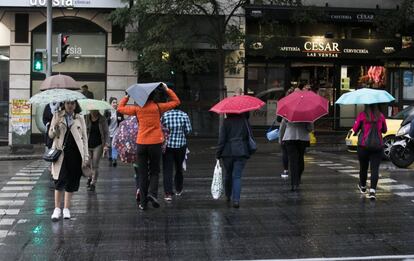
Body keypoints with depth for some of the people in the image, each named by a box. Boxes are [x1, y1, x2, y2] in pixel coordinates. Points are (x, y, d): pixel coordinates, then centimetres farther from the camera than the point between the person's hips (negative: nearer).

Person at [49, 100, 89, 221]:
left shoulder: (80, 118, 9)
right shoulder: (57, 115, 7)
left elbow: (84, 137, 9)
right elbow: (51, 135, 7)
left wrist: (86, 155, 3)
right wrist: (55, 127, -16)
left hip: (75, 152, 2)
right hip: (61, 152, -1)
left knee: (72, 181, 4)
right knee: (60, 179, -10)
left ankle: (66, 208, 17)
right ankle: (57, 208, 0)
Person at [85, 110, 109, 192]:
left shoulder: (102, 120, 0)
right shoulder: (86, 118, 1)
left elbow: (106, 133, 1)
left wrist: (106, 145, -8)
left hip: (98, 145, -1)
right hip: (88, 145, 1)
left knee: (95, 166, -5)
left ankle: (93, 183, 7)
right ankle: (90, 177, 34)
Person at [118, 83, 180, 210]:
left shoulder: (137, 108, -1)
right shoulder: (158, 107, -5)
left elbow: (120, 108, 15)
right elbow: (176, 101, 7)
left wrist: (126, 97, 23)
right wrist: (167, 89, 10)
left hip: (141, 144, 1)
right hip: (155, 143, -1)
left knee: (142, 173, 8)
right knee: (154, 171, 12)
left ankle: (143, 203, 9)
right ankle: (152, 193, -13)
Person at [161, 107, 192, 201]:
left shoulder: (165, 115, -9)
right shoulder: (184, 115, -7)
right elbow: (188, 130, -7)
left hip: (167, 145, -2)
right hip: (181, 145, 2)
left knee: (167, 170, -2)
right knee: (179, 168, 19)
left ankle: (168, 193, -12)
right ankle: (178, 190, 33)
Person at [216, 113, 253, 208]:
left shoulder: (226, 122, -4)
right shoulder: (245, 121, 3)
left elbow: (222, 139, -7)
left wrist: (218, 154, -2)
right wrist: (248, 152, 15)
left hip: (228, 152, 0)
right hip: (241, 152, 0)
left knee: (228, 174, 18)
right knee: (237, 176, -1)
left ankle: (228, 196, 34)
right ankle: (236, 200, -13)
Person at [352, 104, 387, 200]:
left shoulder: (362, 115, -9)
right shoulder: (380, 116, 0)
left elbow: (355, 129, -4)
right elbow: (384, 130, 11)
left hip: (364, 145, -1)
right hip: (378, 146, 1)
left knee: (363, 167, 16)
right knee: (375, 168, -1)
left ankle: (363, 186, 36)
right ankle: (372, 190, -13)